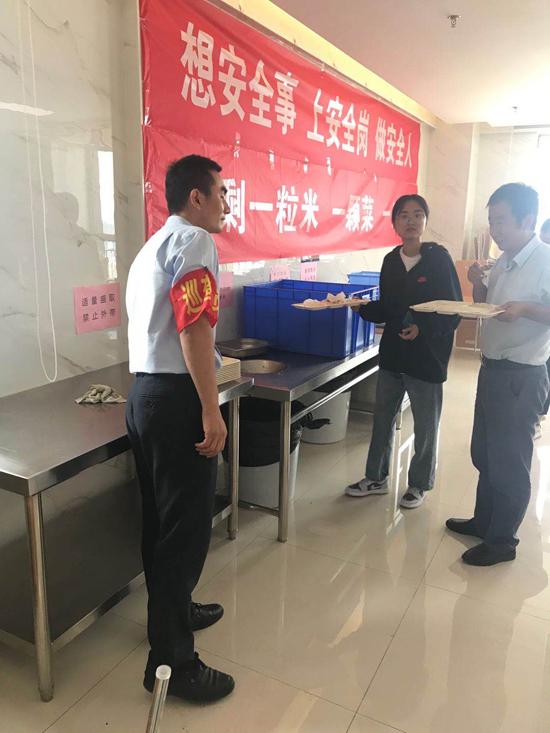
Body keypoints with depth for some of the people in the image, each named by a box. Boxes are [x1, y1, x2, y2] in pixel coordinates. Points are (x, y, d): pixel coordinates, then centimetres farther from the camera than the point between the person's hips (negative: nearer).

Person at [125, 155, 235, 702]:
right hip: (177, 396, -10)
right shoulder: (193, 241, -10)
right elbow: (194, 329, -21)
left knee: (161, 517, 20)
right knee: (186, 527, -1)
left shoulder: (153, 245, 20)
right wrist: (211, 411, -21)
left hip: (143, 391, 10)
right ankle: (171, 661, 12)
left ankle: (173, 611, 39)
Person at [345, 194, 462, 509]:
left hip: (427, 356, -5)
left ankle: (420, 484, 29)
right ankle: (376, 478, 32)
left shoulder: (439, 258, -9)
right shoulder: (391, 261, 5)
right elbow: (386, 309, 9)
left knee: (425, 426, 9)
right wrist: (361, 306, -8)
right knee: (383, 418, 14)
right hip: (392, 354, 5)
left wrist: (423, 328, -23)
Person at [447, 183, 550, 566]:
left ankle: (502, 541, 21)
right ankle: (484, 521, 37)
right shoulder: (504, 262, 10)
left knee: (509, 464, 4)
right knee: (484, 455, 19)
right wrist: (479, 285, 1)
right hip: (492, 370, 8)